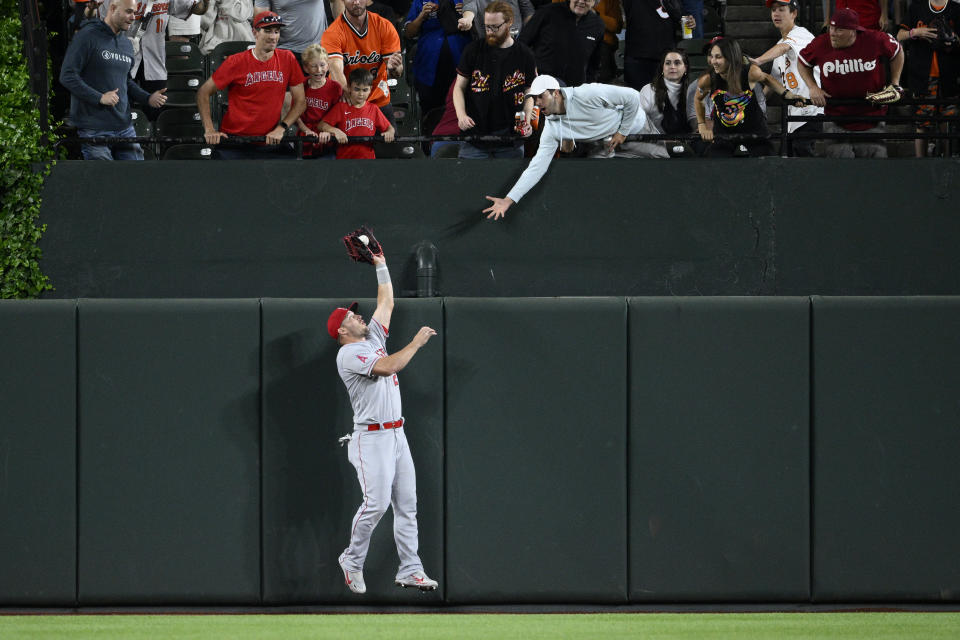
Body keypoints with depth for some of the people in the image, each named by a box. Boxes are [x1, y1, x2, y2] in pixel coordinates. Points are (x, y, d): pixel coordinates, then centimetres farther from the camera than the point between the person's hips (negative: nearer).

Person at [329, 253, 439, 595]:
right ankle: (352, 561, 2)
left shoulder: (373, 338, 17)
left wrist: (381, 265, 20)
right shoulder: (348, 354, -10)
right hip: (372, 438, -8)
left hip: (396, 435, 8)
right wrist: (417, 342, -13)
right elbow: (388, 367, -22)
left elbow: (386, 303, 25)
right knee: (376, 502, -15)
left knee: (407, 504, 3)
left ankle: (410, 570, 3)